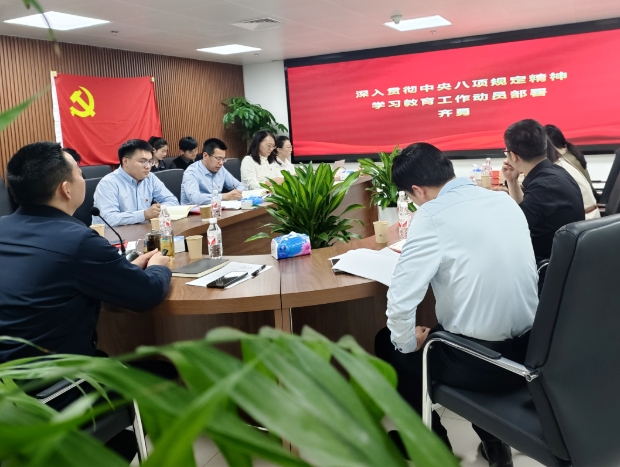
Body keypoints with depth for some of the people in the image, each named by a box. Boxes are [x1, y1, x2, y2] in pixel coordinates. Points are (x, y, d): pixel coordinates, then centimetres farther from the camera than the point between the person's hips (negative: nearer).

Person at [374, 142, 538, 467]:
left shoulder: (433, 216, -17)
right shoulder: (506, 201, 4)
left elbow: (400, 300, -21)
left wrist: (407, 343, -1)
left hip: (481, 361, -6)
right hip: (528, 350, 7)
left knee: (387, 342, 19)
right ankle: (492, 437, 38)